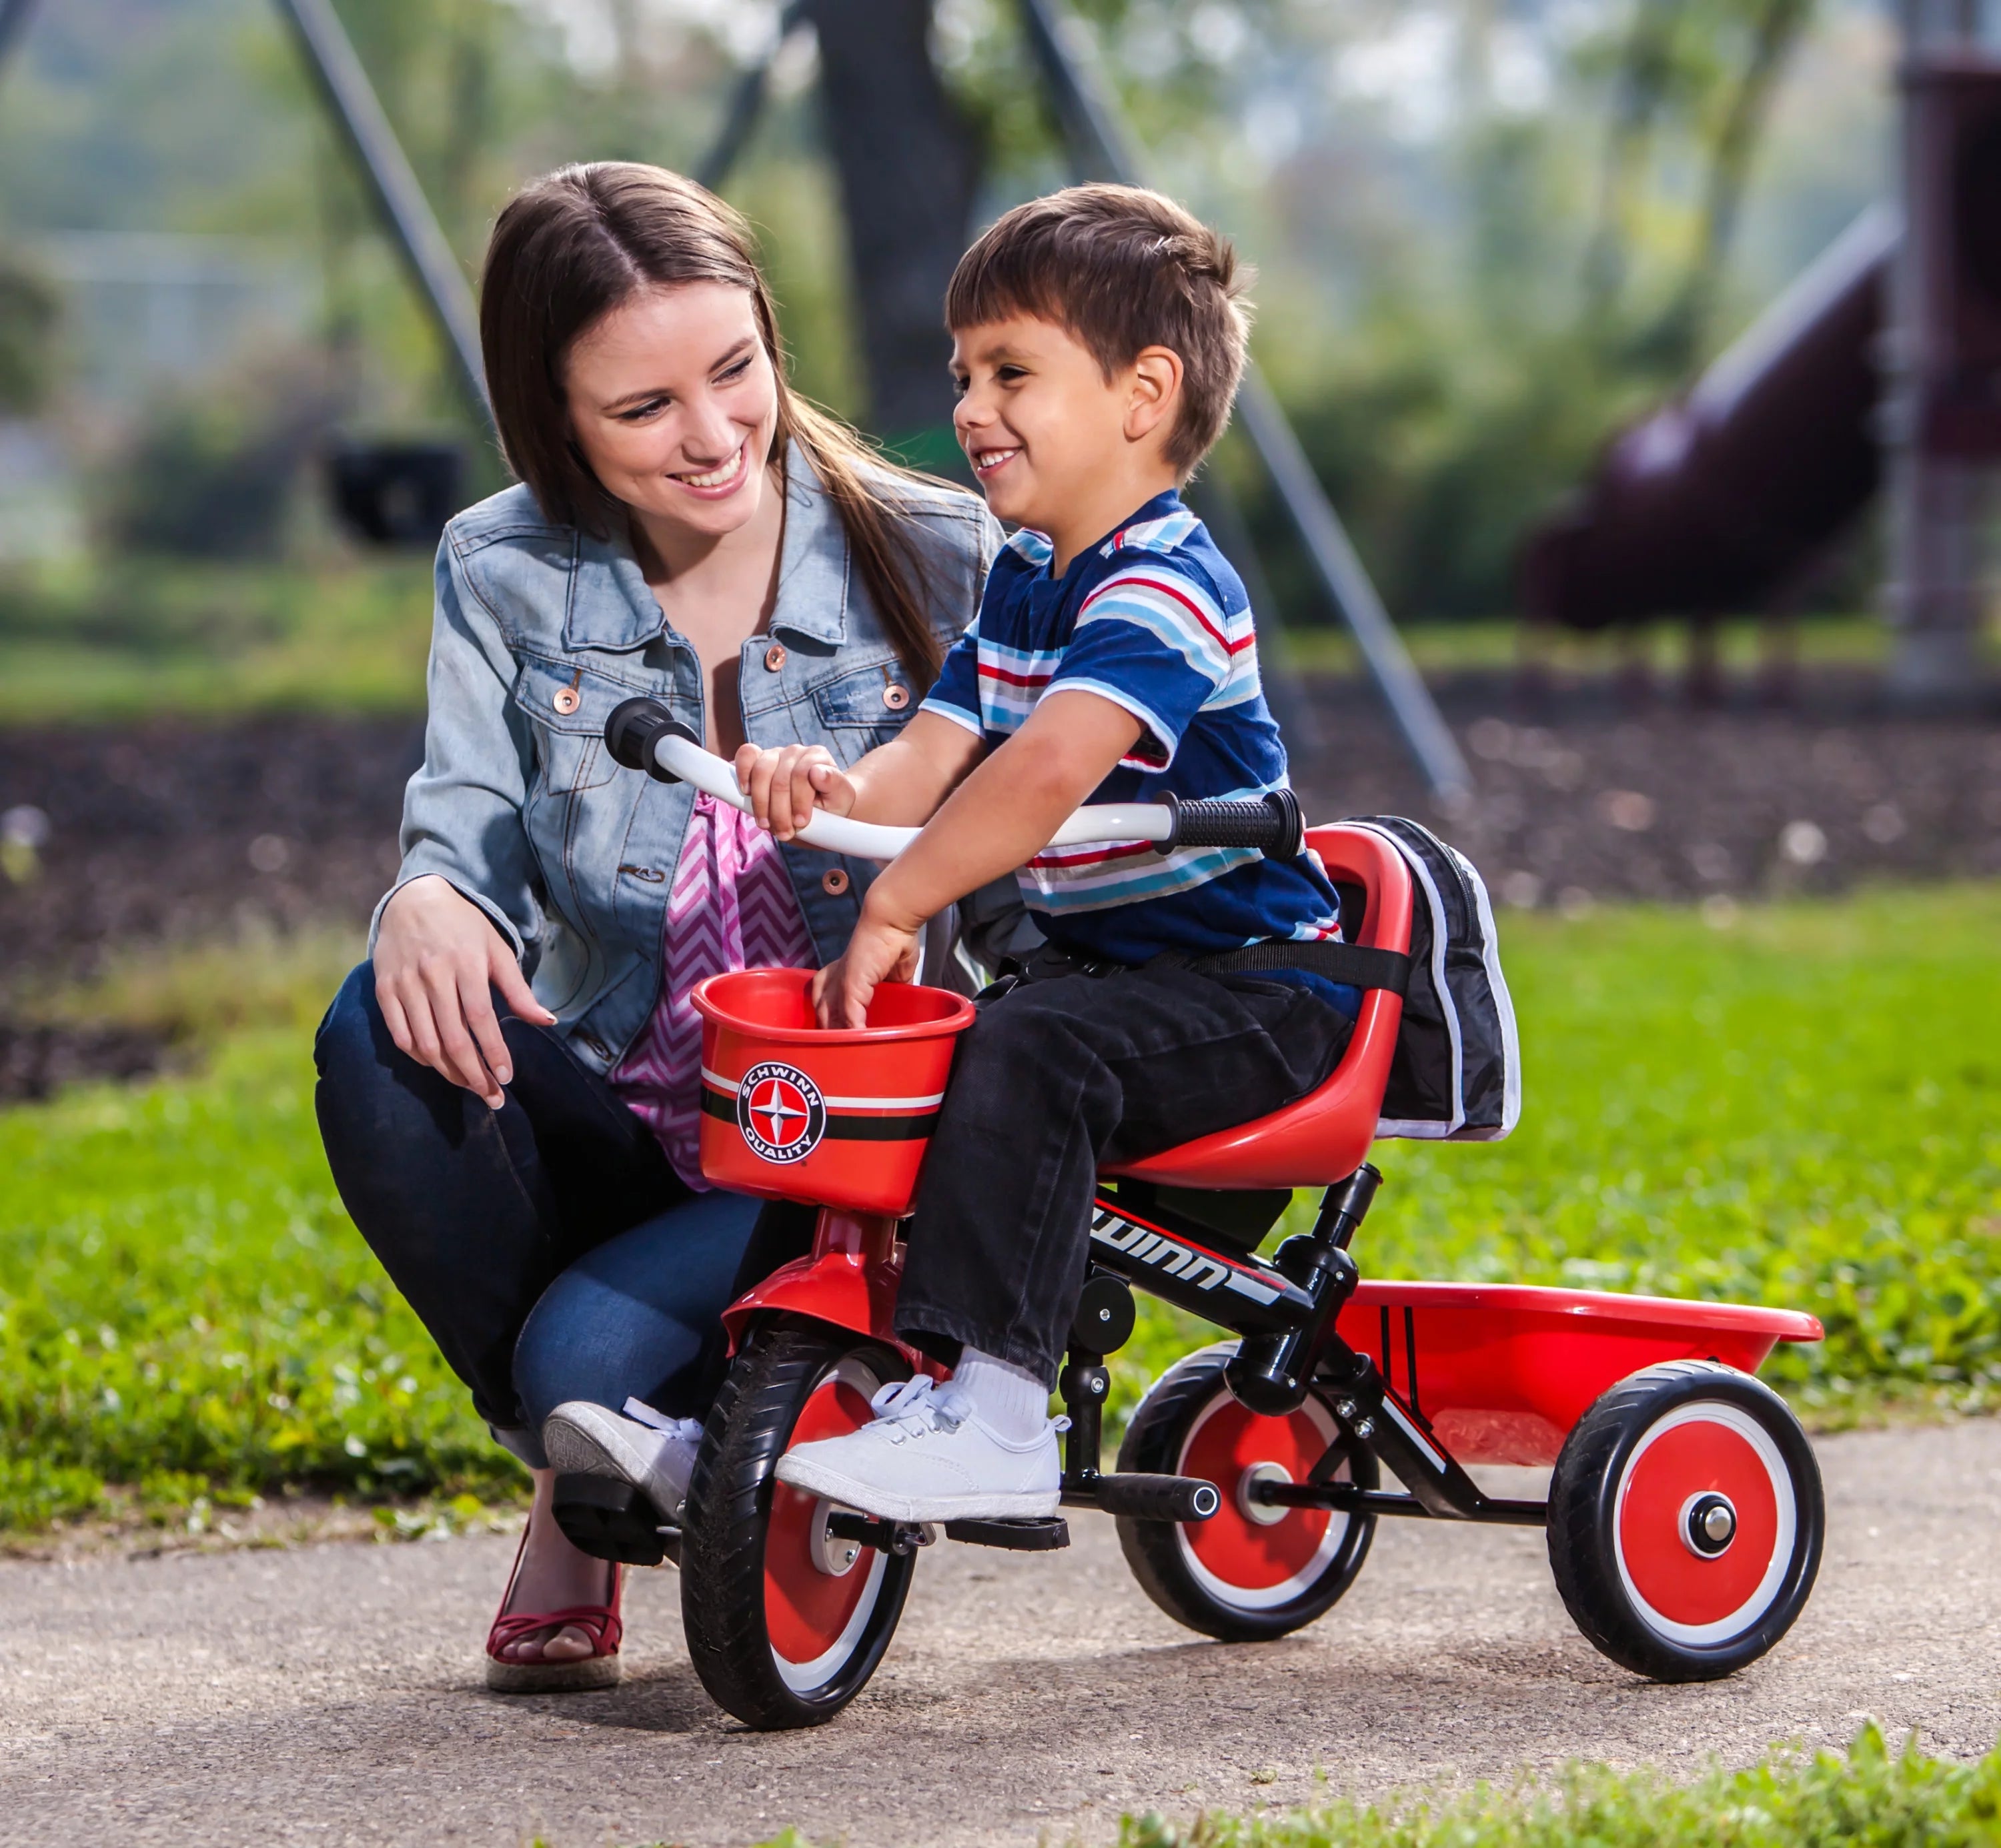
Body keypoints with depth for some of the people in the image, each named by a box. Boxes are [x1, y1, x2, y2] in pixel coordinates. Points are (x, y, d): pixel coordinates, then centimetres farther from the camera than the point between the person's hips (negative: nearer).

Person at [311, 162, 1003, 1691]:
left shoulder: (933, 558, -3)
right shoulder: (506, 578, 2)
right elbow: (472, 816, -9)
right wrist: (429, 899, -34)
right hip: (602, 1130, 4)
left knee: (583, 1356, -32)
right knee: (389, 1031, -29)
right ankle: (579, 1477, -7)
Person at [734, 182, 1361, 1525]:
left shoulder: (1162, 587, -19)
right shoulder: (1022, 584, 13)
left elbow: (1051, 767, -34)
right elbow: (936, 755, 4)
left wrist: (894, 910, -34)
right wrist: (841, 790, -19)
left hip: (1256, 993, -10)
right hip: (1102, 962, 10)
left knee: (1028, 1053, -33)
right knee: (879, 1060, 0)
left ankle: (991, 1413, -37)